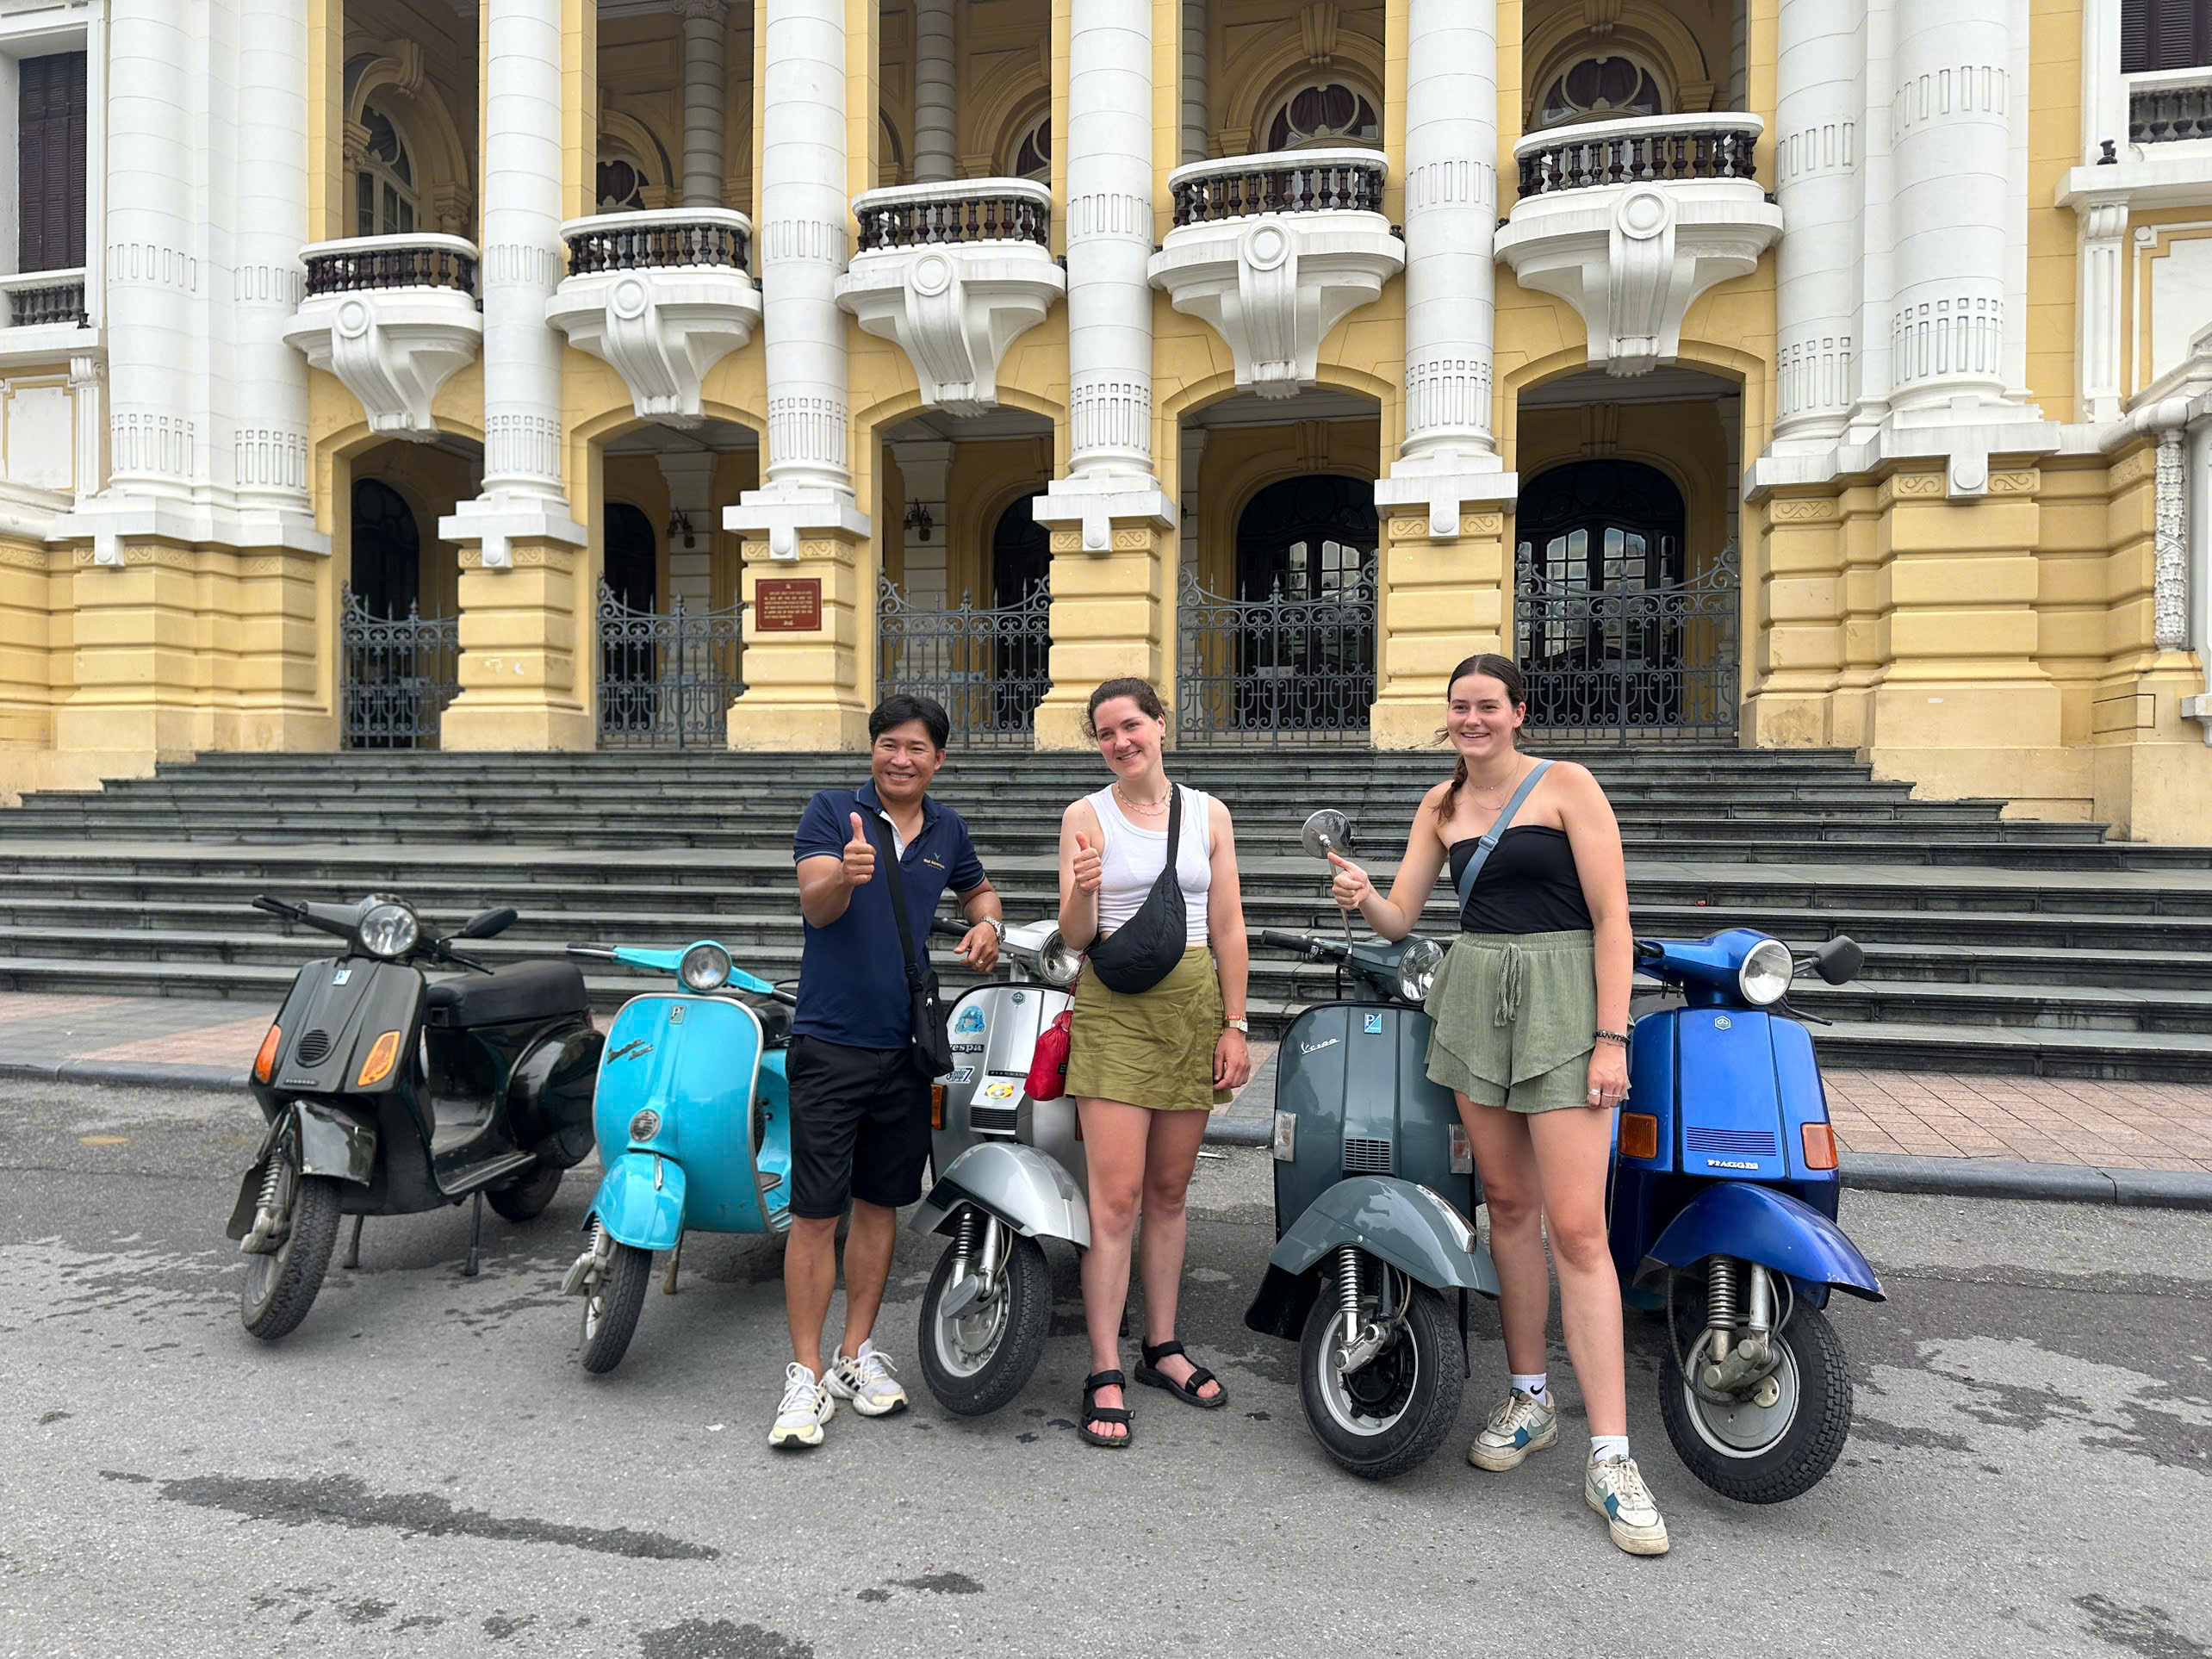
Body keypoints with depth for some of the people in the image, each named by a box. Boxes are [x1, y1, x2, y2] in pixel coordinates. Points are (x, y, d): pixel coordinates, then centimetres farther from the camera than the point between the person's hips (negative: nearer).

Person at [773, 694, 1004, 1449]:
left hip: (906, 1046, 4)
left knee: (881, 1202, 13)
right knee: (815, 1210, -3)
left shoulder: (946, 829, 10)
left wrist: (987, 924, 6)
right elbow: (815, 905, -18)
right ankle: (806, 1373, 9)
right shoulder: (831, 812, -4)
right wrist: (846, 874, -41)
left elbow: (978, 888, 29)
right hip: (830, 1040, -4)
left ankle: (857, 1352, 27)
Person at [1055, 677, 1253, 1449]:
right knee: (1116, 1197, -7)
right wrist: (1083, 892, -24)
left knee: (1169, 1189, 11)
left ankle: (1161, 1347, 24)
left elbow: (1229, 928, 7)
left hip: (1194, 1006, 3)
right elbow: (1074, 936, -3)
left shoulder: (1209, 815, 8)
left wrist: (1234, 1025, 1)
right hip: (1114, 1007, -3)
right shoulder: (1086, 816, 1)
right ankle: (1104, 1373, 1)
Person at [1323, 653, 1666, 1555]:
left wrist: (1611, 1037, -14)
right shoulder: (1442, 803, 13)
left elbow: (1611, 915, -7)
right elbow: (1400, 916, 11)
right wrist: (1363, 895, -12)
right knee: (1507, 1203, 11)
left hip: (1562, 998, -5)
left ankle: (1609, 1455, -2)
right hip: (1473, 996, 5)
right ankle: (1529, 1398, 25)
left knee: (1577, 1227, -9)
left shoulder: (1566, 785, -3)